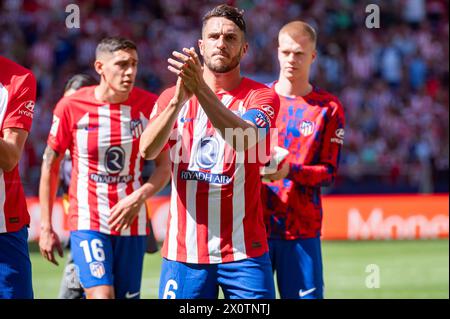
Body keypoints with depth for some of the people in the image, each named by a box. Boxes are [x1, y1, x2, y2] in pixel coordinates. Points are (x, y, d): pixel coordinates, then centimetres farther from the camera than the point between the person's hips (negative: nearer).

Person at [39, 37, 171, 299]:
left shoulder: (150, 106, -2)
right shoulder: (71, 107, -6)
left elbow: (165, 167, 3)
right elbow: (50, 166, 3)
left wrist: (139, 197, -16)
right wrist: (46, 227, 2)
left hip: (132, 222, 3)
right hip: (87, 222, -3)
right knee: (101, 295, -20)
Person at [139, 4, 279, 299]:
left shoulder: (261, 96, 2)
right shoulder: (172, 97, 8)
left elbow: (244, 139, -20)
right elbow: (147, 150, -10)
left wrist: (201, 90, -32)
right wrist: (178, 100, -26)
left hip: (244, 250, -2)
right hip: (183, 249, 2)